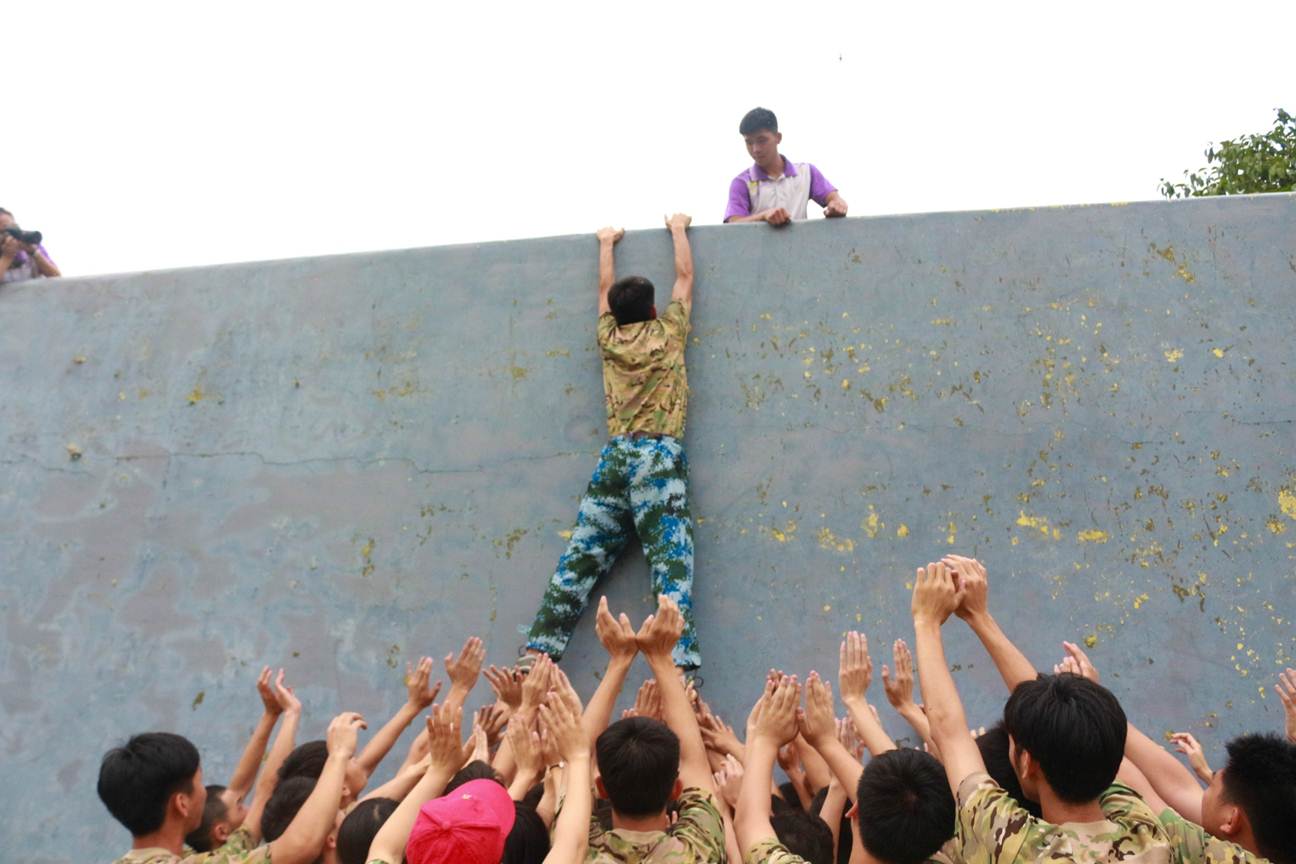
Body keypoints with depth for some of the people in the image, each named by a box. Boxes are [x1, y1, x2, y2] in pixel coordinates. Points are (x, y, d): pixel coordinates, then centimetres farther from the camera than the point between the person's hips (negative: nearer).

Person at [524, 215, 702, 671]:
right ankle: (678, 664, -21)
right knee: (671, 564, -11)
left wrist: (607, 244, 48)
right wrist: (678, 230, 37)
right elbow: (685, 276, 22)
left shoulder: (609, 338, 15)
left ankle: (537, 653, -1)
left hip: (615, 457, 4)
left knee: (580, 559, 3)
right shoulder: (667, 332, 8)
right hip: (660, 455, -3)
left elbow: (605, 289, 33)